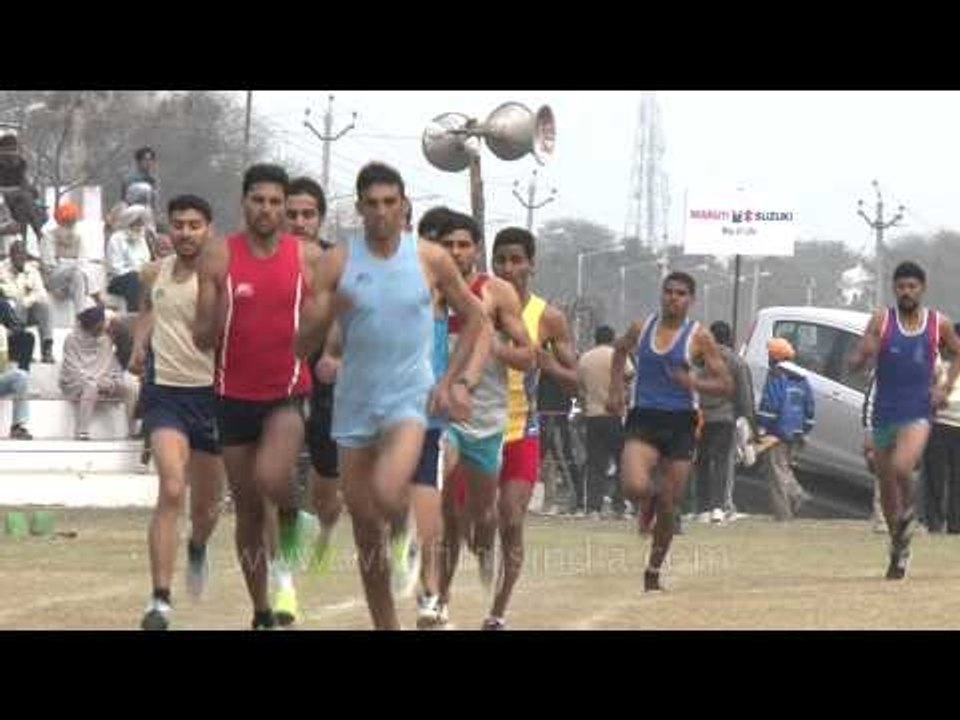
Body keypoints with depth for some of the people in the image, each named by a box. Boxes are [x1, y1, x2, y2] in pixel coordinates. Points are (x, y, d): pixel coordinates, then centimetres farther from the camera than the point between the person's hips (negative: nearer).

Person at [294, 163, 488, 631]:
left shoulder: (429, 260, -2)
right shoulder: (336, 263, -2)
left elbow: (473, 317, 12)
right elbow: (303, 347, -3)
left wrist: (452, 380, 3)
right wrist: (326, 314, -24)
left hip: (409, 397, -2)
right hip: (354, 403, 2)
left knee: (388, 493, -30)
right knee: (365, 528, 6)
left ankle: (405, 537, 5)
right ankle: (385, 626, 20)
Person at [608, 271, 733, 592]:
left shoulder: (699, 337, -3)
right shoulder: (641, 328, 5)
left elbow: (726, 385, -3)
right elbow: (620, 351, 27)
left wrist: (693, 383, -21)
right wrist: (615, 391, 15)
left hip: (680, 424, -1)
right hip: (643, 420, 1)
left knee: (668, 506, 3)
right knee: (635, 488, -24)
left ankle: (653, 571, 23)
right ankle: (648, 504, 15)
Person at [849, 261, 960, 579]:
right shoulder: (881, 321, 0)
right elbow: (853, 364, -3)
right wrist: (864, 353, -26)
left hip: (918, 412, -2)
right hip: (884, 413, 2)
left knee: (901, 466, -28)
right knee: (886, 486, 9)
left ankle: (908, 511, 3)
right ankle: (899, 548, 28)